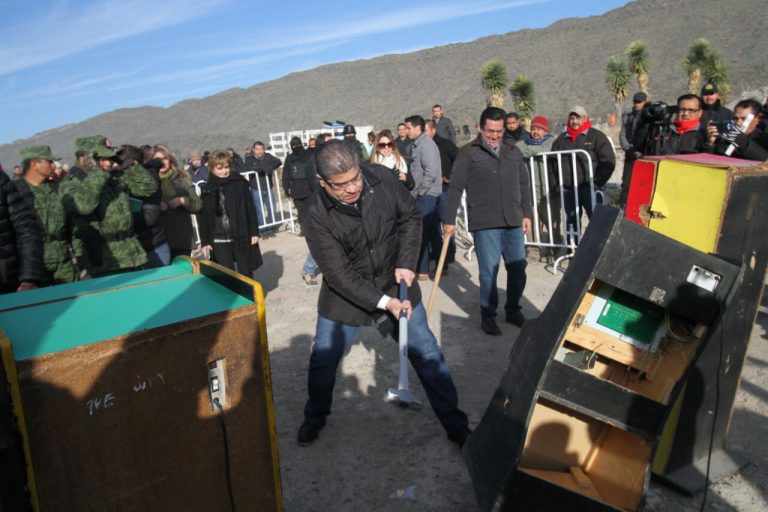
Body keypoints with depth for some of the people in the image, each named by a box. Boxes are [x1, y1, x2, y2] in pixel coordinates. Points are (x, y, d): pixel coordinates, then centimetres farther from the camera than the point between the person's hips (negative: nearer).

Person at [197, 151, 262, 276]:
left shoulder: (240, 183, 0)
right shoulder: (207, 189, 1)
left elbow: (250, 209, 1)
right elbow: (203, 217, 2)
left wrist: (254, 232, -2)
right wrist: (205, 241, -2)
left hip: (241, 237, 0)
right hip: (219, 240, 0)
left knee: (246, 273, 10)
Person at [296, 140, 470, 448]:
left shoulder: (383, 182, -18)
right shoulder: (317, 216, -23)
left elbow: (410, 217, -1)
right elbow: (339, 274, -24)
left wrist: (406, 263, -11)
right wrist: (384, 303, -30)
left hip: (394, 284, 1)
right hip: (344, 295, -1)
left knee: (427, 354, 4)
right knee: (323, 359, 10)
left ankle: (456, 425, 22)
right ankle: (314, 417, 40)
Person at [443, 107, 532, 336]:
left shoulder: (513, 152, 14)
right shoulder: (468, 153, -2)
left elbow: (524, 185, 19)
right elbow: (455, 188, -4)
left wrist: (526, 214, 14)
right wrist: (449, 220, -6)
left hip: (513, 222, 5)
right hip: (484, 224, -5)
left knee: (518, 268, 10)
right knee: (489, 272, -1)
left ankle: (513, 310, 29)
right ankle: (487, 315, 16)